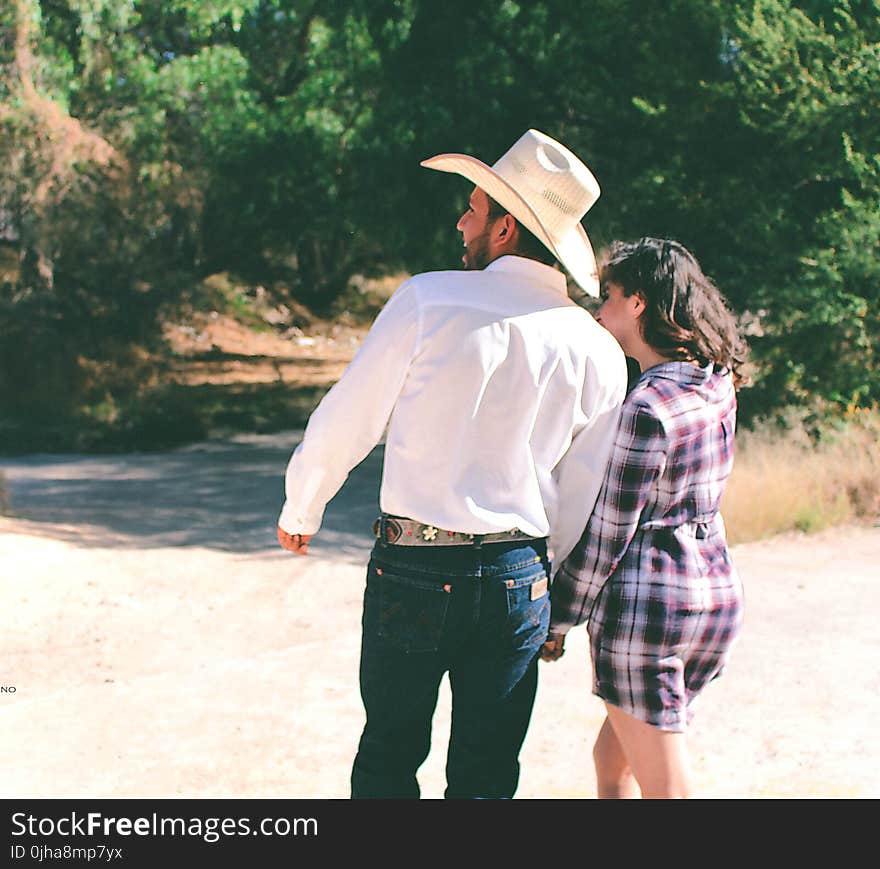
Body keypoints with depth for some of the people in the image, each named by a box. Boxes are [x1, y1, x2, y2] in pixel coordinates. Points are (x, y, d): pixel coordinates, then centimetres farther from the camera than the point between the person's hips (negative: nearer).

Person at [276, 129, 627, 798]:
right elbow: (583, 500, 4)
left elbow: (347, 419, -3)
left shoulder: (429, 299, -10)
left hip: (413, 569, -2)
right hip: (517, 579, 2)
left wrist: (301, 509, 15)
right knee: (486, 776, 13)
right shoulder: (599, 353, -2)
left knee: (389, 756, 17)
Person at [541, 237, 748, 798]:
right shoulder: (717, 386, 5)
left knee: (664, 788, 2)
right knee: (612, 760, 23)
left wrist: (557, 620, -2)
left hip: (649, 604, -8)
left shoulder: (646, 408, -19)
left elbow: (606, 536, -14)